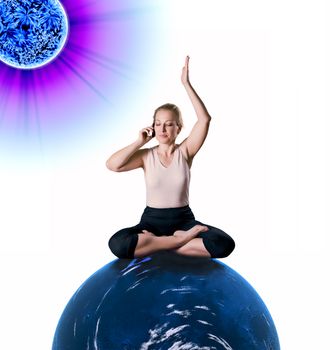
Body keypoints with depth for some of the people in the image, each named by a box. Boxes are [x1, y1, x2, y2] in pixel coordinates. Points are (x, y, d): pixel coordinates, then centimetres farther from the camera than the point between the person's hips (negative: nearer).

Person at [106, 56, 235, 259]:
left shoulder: (185, 151, -2)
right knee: (117, 244, -30)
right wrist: (140, 142, -11)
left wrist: (186, 84, -17)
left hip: (183, 219, 1)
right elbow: (112, 165, -17)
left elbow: (205, 119, -16)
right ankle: (182, 238, -20)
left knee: (224, 244, -26)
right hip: (153, 220, 0)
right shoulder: (146, 155, -1)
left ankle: (155, 243, -15)